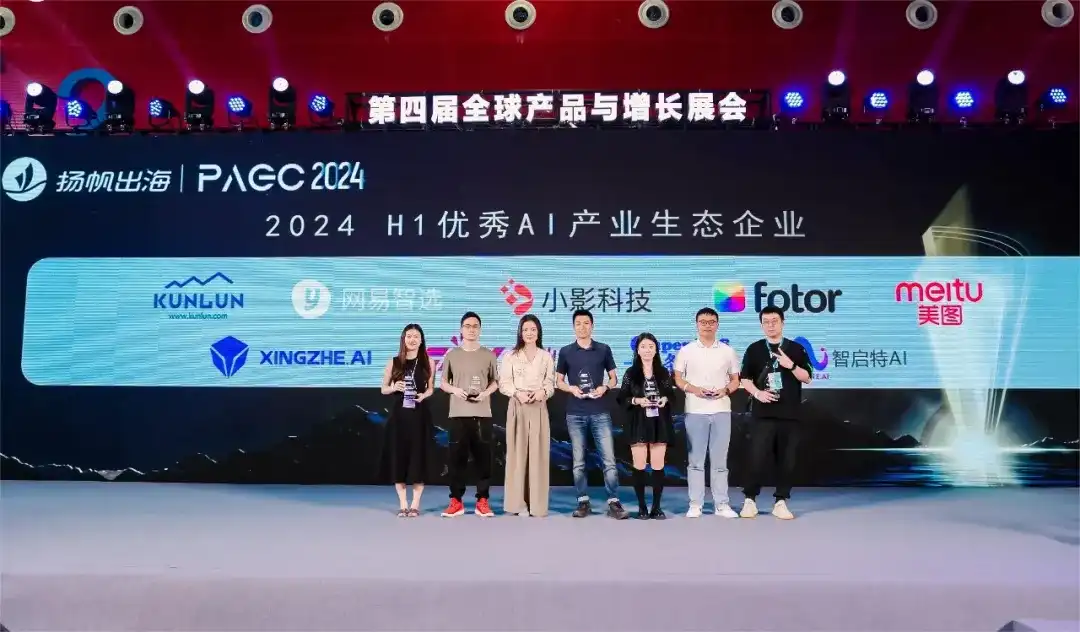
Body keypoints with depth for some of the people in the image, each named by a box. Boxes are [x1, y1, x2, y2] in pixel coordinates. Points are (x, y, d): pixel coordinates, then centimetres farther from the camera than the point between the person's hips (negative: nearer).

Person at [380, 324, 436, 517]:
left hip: (420, 414, -1)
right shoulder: (394, 362, 3)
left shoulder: (428, 363, 3)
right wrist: (394, 388, -12)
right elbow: (383, 389, 9)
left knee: (418, 456, 0)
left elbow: (431, 387, 9)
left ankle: (415, 504, 9)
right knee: (399, 456, 2)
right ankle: (403, 504, 11)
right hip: (399, 414, 1)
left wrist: (423, 395, -12)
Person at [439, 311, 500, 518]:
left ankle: (482, 501, 8)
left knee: (483, 457, 1)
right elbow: (443, 382, 11)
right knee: (457, 457, 0)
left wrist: (486, 393, -8)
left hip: (482, 414, 0)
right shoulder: (452, 354, 8)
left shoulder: (488, 355, 7)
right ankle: (456, 501, 8)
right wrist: (455, 390, -8)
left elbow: (495, 382, 11)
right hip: (458, 414, 0)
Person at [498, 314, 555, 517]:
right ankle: (518, 503, 3)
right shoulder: (511, 356, 6)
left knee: (538, 453, -2)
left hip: (539, 408, 1)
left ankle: (537, 504, 3)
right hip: (517, 407, -1)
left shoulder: (546, 357, 10)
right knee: (517, 453, -3)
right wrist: (517, 393, -16)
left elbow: (550, 383, 6)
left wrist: (543, 391, -15)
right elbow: (504, 383, 1)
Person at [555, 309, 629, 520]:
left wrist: (604, 387, -11)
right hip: (575, 413, 1)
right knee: (578, 461, 6)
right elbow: (558, 381, 10)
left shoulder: (604, 349, 5)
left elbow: (613, 378, 10)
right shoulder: (566, 352, 5)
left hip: (600, 412, 0)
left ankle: (614, 503, 1)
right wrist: (571, 388, -10)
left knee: (609, 459, -4)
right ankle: (583, 502, 14)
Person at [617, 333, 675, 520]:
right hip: (638, 423, -1)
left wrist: (665, 399, -10)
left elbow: (671, 395, 12)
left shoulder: (663, 372, 8)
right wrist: (637, 401, -15)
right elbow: (622, 398, 2)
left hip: (659, 423, 1)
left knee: (658, 465, 1)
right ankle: (642, 507, 8)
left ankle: (656, 506, 9)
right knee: (639, 466, 0)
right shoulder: (630, 373, 3)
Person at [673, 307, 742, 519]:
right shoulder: (686, 351, 4)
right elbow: (677, 378, 4)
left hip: (721, 411, 1)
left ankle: (721, 503, 11)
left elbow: (735, 380, 11)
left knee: (719, 460, 5)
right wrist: (693, 389, -13)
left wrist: (725, 390, -10)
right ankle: (696, 504, 9)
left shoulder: (728, 351, 8)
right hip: (695, 411, -1)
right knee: (696, 460, 3)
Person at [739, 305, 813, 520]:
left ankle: (780, 502, 12)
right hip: (763, 413, -1)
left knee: (786, 459, 3)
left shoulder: (796, 349, 7)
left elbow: (807, 378, 3)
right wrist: (757, 393, -11)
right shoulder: (754, 349, 6)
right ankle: (750, 500, 8)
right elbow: (745, 379, 6)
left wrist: (791, 366, -13)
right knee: (757, 458, -4)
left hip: (789, 414, 1)